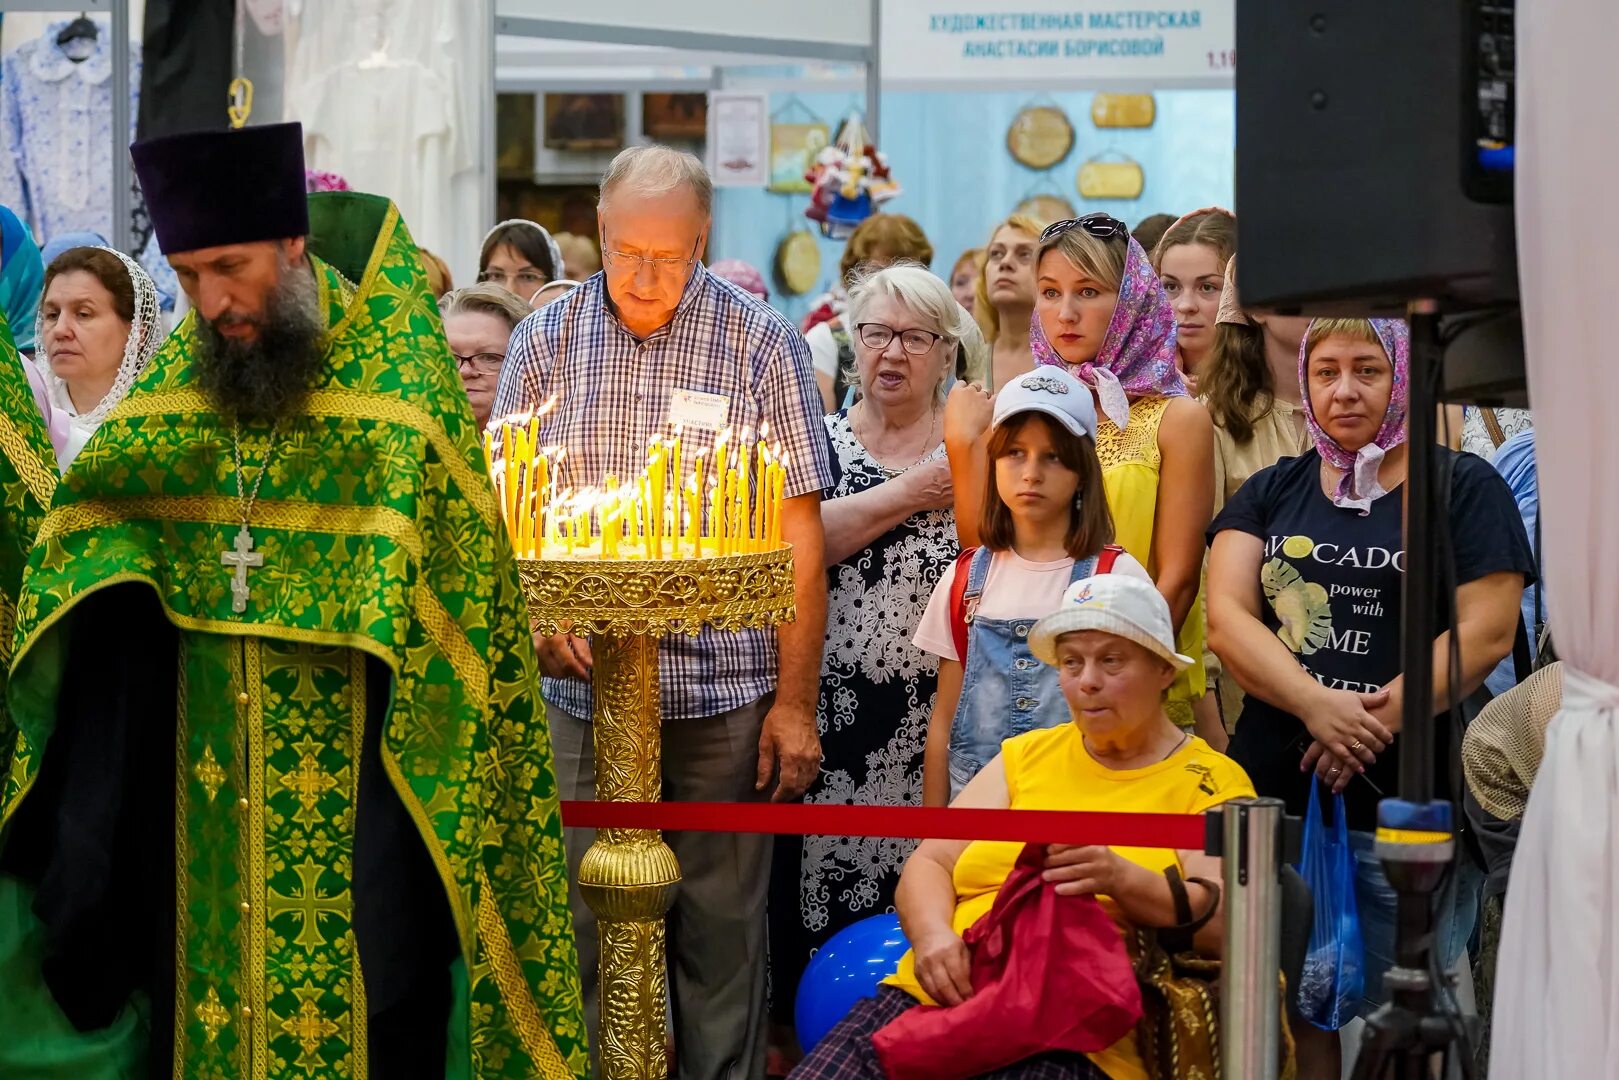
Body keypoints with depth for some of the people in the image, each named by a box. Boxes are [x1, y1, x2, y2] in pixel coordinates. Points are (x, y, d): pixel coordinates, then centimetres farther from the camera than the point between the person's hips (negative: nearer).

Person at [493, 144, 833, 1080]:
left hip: (722, 689, -2)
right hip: (581, 685, 2)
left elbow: (800, 536, -1)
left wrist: (796, 703, -5)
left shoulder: (762, 343, -1)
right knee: (588, 923, 5)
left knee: (721, 926, 2)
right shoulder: (546, 341, 6)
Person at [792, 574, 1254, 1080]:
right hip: (935, 994, 5)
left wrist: (1121, 879, -23)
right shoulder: (1026, 754, 23)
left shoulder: (1210, 782, 8)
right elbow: (929, 864, 16)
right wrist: (931, 934, -7)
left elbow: (1229, 924, -6)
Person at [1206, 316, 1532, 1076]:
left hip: (1405, 804, -3)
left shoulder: (1463, 487, 4)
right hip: (1273, 790, 3)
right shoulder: (1272, 492, 13)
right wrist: (1319, 706, -16)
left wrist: (1376, 722, -17)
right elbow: (1225, 615, 0)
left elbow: (1486, 631, -7)